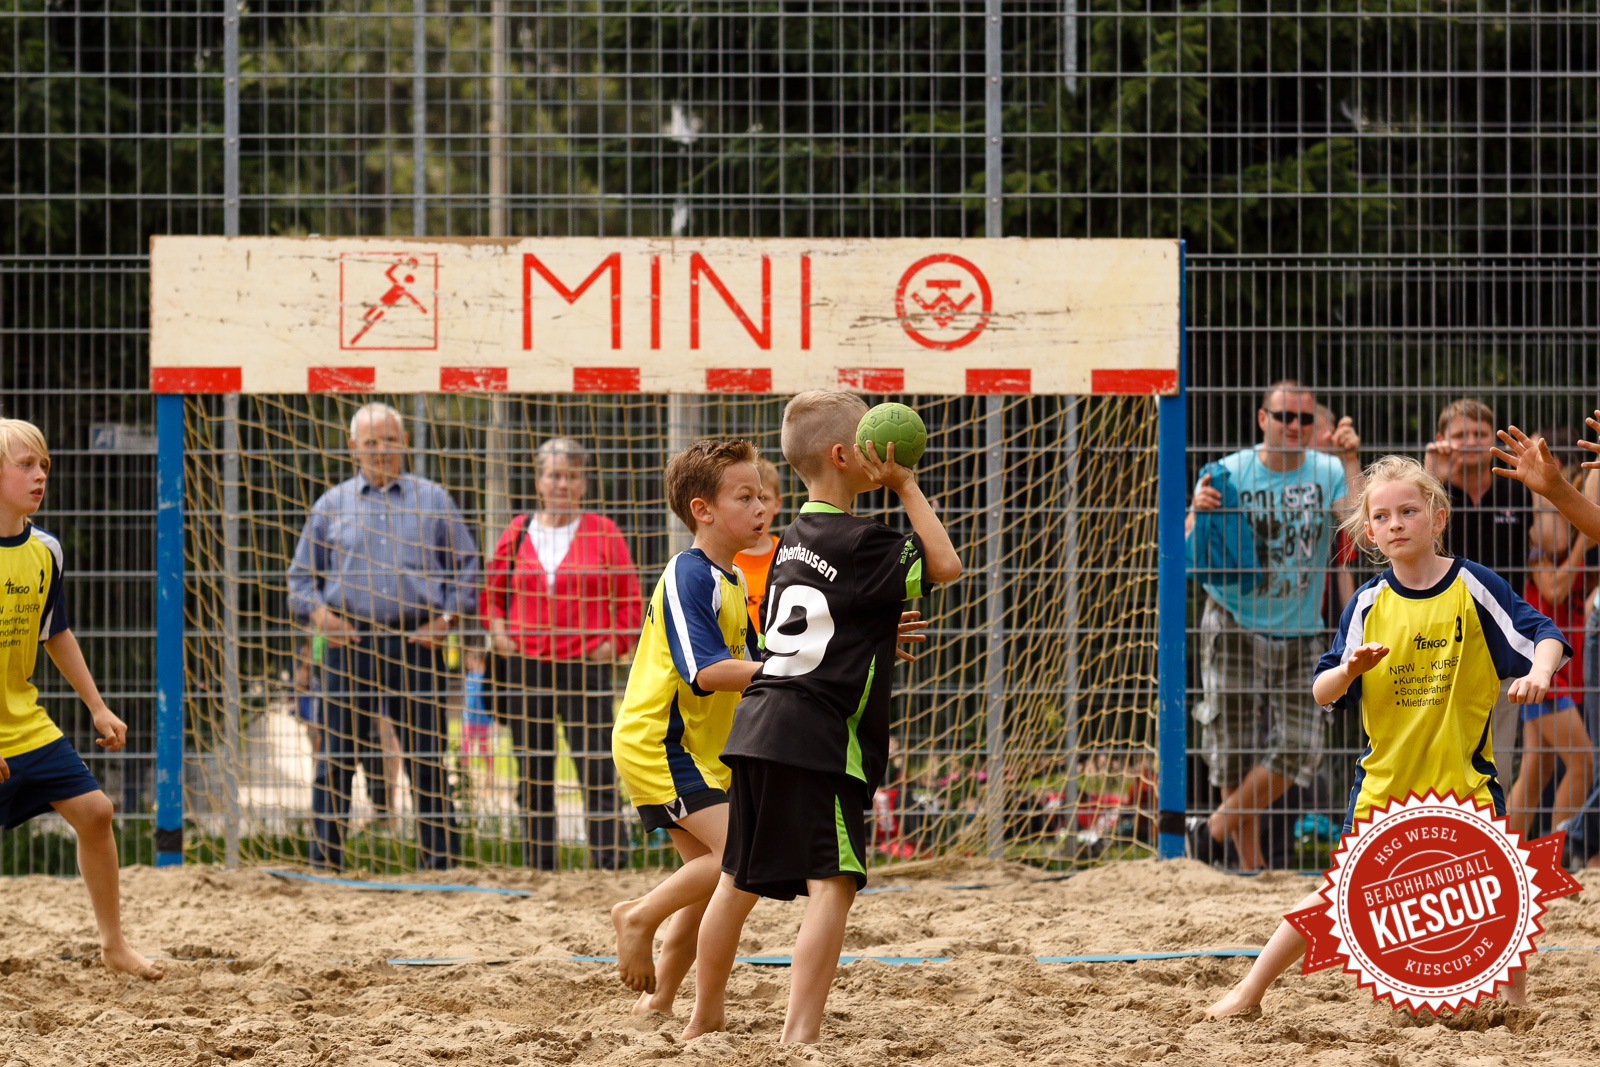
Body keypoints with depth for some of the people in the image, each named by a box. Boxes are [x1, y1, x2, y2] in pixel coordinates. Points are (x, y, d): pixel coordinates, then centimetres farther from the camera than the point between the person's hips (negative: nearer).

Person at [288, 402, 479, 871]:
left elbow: (465, 566, 13)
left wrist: (446, 618, -2)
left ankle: (442, 858, 5)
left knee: (427, 758, 0)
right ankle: (324, 861, 4)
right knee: (335, 758, -1)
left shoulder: (433, 500, 11)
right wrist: (317, 613, -4)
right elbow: (302, 575, 15)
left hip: (416, 643, -1)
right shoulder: (331, 505, 12)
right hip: (349, 643, 1)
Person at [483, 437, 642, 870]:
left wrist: (613, 643, -5)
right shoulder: (517, 534, 9)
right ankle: (539, 864, 14)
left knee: (597, 769, -6)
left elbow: (630, 600, 7)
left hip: (585, 667, -3)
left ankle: (607, 862, -3)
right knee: (533, 773, 7)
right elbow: (492, 591, 20)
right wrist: (498, 629, 3)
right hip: (525, 667, 3)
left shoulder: (603, 534, 3)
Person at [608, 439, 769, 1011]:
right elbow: (708, 671, -26)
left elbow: (737, 669, 20)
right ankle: (639, 917, -6)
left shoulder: (730, 581, 14)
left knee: (710, 885, 10)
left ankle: (655, 1003, 19)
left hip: (698, 751, 10)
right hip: (658, 744, -10)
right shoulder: (689, 577, -17)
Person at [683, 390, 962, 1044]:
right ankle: (800, 1037, -23)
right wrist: (905, 486, -1)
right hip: (817, 738, -9)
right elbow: (944, 566, -6)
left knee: (740, 880, 19)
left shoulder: (796, 539, 15)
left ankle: (703, 1020, 30)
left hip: (758, 723, 9)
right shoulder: (857, 542, -11)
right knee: (832, 884, -13)